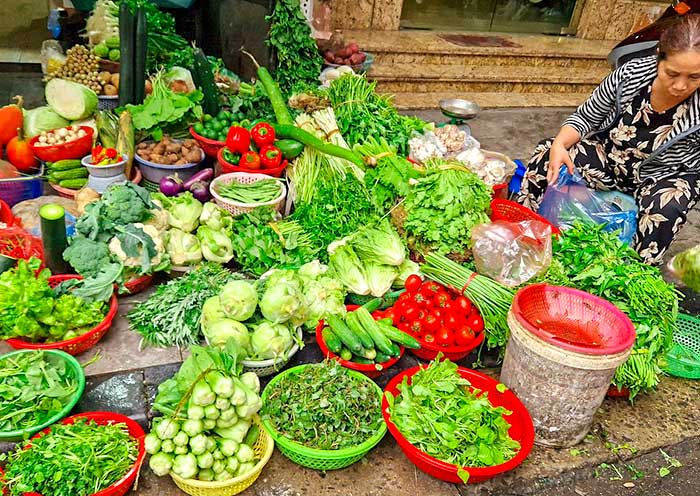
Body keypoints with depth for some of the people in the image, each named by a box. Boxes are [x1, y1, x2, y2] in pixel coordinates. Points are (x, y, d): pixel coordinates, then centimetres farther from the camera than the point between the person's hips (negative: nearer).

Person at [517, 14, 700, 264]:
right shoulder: (631, 74, -19)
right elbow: (585, 118, -8)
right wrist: (559, 144, -27)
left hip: (666, 176, -2)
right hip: (610, 156, 3)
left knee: (665, 209, -36)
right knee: (547, 154, -18)